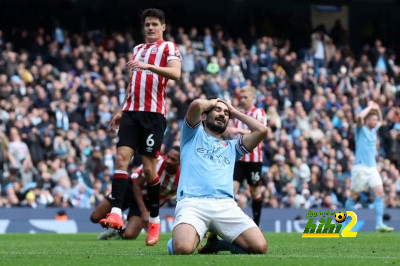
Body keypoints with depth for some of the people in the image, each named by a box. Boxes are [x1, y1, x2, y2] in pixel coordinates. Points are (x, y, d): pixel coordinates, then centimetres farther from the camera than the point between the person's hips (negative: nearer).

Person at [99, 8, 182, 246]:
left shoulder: (169, 48, 1)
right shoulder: (138, 49, 22)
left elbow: (176, 74, -18)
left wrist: (147, 66, -29)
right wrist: (121, 110, 24)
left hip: (154, 113, -6)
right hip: (132, 111, 6)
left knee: (149, 167, -4)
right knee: (122, 157, -11)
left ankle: (154, 220, 8)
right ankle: (116, 213, -19)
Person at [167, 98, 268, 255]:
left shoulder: (231, 147, 34)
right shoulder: (194, 134, 24)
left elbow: (261, 130, 21)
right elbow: (196, 105, 4)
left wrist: (235, 113, 33)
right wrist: (212, 103, 26)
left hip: (226, 204, 4)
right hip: (192, 202, -4)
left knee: (259, 247, -20)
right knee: (183, 249, -34)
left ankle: (217, 243, 10)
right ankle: (195, 237, 6)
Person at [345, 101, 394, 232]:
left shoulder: (373, 130, 15)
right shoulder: (361, 129, -5)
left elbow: (380, 121, 35)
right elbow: (359, 117, -26)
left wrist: (377, 109, 16)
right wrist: (370, 107, -12)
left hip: (372, 167, 6)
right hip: (360, 167, -6)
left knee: (380, 193, -8)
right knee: (354, 196, 2)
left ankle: (379, 223, -12)